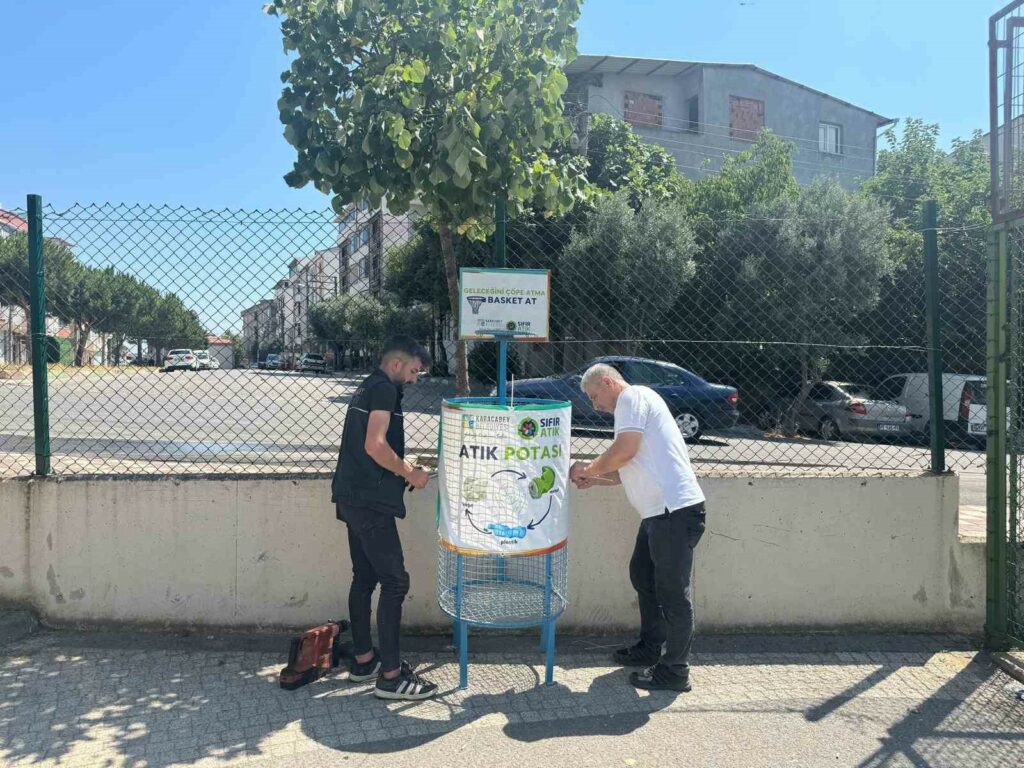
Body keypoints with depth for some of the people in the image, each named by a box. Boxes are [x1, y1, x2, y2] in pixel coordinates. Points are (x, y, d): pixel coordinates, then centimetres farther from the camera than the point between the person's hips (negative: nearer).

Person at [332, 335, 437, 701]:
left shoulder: (367, 388, 20)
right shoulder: (385, 389, -11)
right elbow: (375, 445, -21)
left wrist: (401, 469, 15)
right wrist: (410, 473, -9)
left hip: (353, 498, 11)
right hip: (370, 501, -10)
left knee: (364, 578, 16)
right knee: (395, 582, -7)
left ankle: (363, 659, 25)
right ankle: (390, 676, -3)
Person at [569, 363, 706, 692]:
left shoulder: (633, 396, -6)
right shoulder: (633, 406, 24)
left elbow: (626, 449, -18)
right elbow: (634, 469, 26)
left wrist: (590, 468, -3)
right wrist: (596, 479, 16)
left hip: (676, 509, -11)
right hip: (659, 512, 11)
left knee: (673, 591, -2)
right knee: (643, 576, 22)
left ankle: (674, 671, 8)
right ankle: (651, 647, 37)